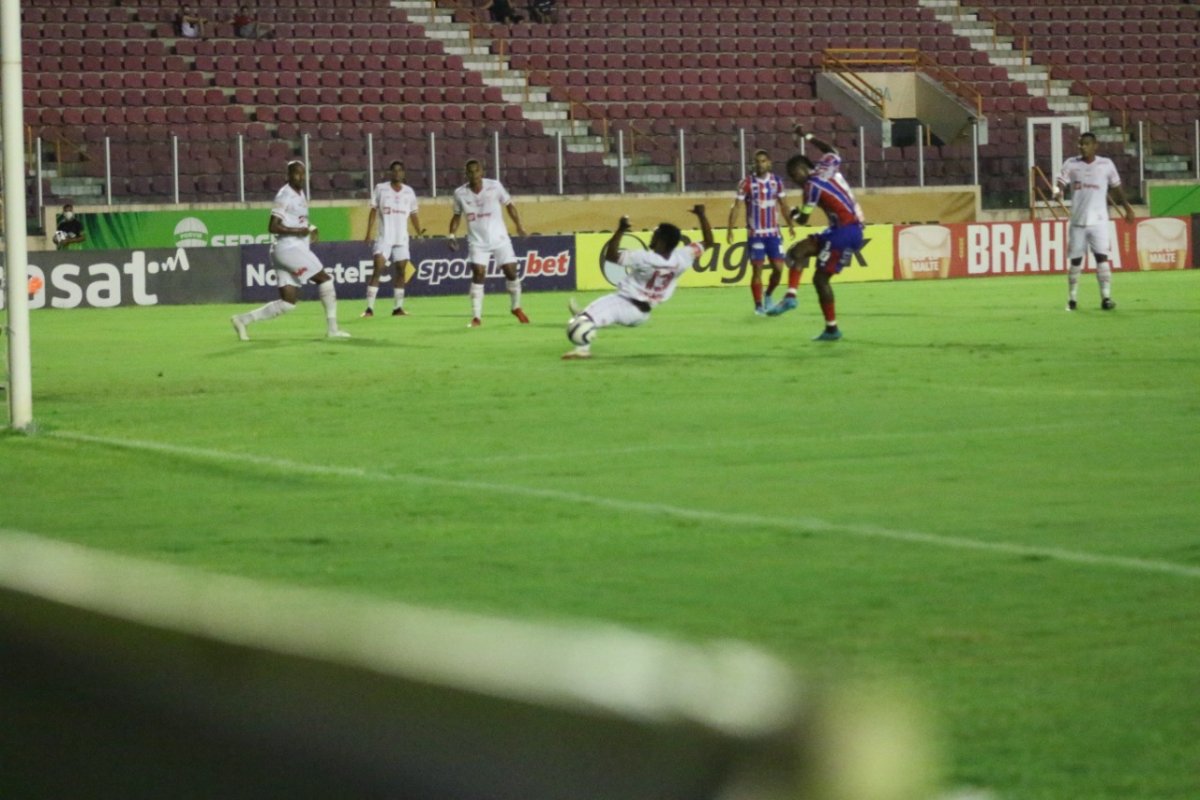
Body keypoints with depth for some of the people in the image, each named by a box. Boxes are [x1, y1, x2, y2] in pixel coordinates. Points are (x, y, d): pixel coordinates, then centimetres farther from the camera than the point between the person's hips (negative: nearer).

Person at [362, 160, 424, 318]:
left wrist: (419, 231, -4)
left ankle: (398, 307, 11)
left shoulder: (409, 192, 8)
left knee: (400, 271, 3)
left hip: (402, 238, 3)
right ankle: (370, 308, -13)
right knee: (378, 269, -12)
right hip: (384, 238, -3)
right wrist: (368, 233, -4)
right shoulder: (380, 189, 1)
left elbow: (413, 214, 12)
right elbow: (373, 211, 3)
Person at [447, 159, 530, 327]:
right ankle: (476, 317, -10)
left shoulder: (495, 186, -7)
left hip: (499, 238, 0)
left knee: (511, 272, 0)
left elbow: (509, 205, 5)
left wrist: (519, 226, 3)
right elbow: (456, 216, 9)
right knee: (478, 274, -14)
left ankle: (516, 308, 23)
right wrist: (452, 236, -2)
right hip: (477, 242, 0)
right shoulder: (460, 193, -4)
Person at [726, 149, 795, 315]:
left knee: (778, 268, 0)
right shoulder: (747, 182, -7)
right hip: (755, 233, -3)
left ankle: (768, 296, 25)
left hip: (774, 232, 3)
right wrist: (730, 228, -12)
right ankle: (758, 304, 6)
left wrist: (790, 224, 12)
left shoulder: (776, 181, 3)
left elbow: (783, 205, 14)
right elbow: (736, 206, -5)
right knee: (757, 269, -4)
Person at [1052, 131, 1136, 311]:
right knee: (1075, 260, 6)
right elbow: (1060, 183, -5)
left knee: (1102, 256, -12)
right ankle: (1072, 299, 15)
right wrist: (1057, 191, -28)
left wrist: (1127, 207, 14)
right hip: (1077, 220, 1)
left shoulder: (1106, 164, 3)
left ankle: (1106, 297, -13)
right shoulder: (1071, 164, 3)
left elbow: (1116, 187, 14)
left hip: (1098, 220, -1)